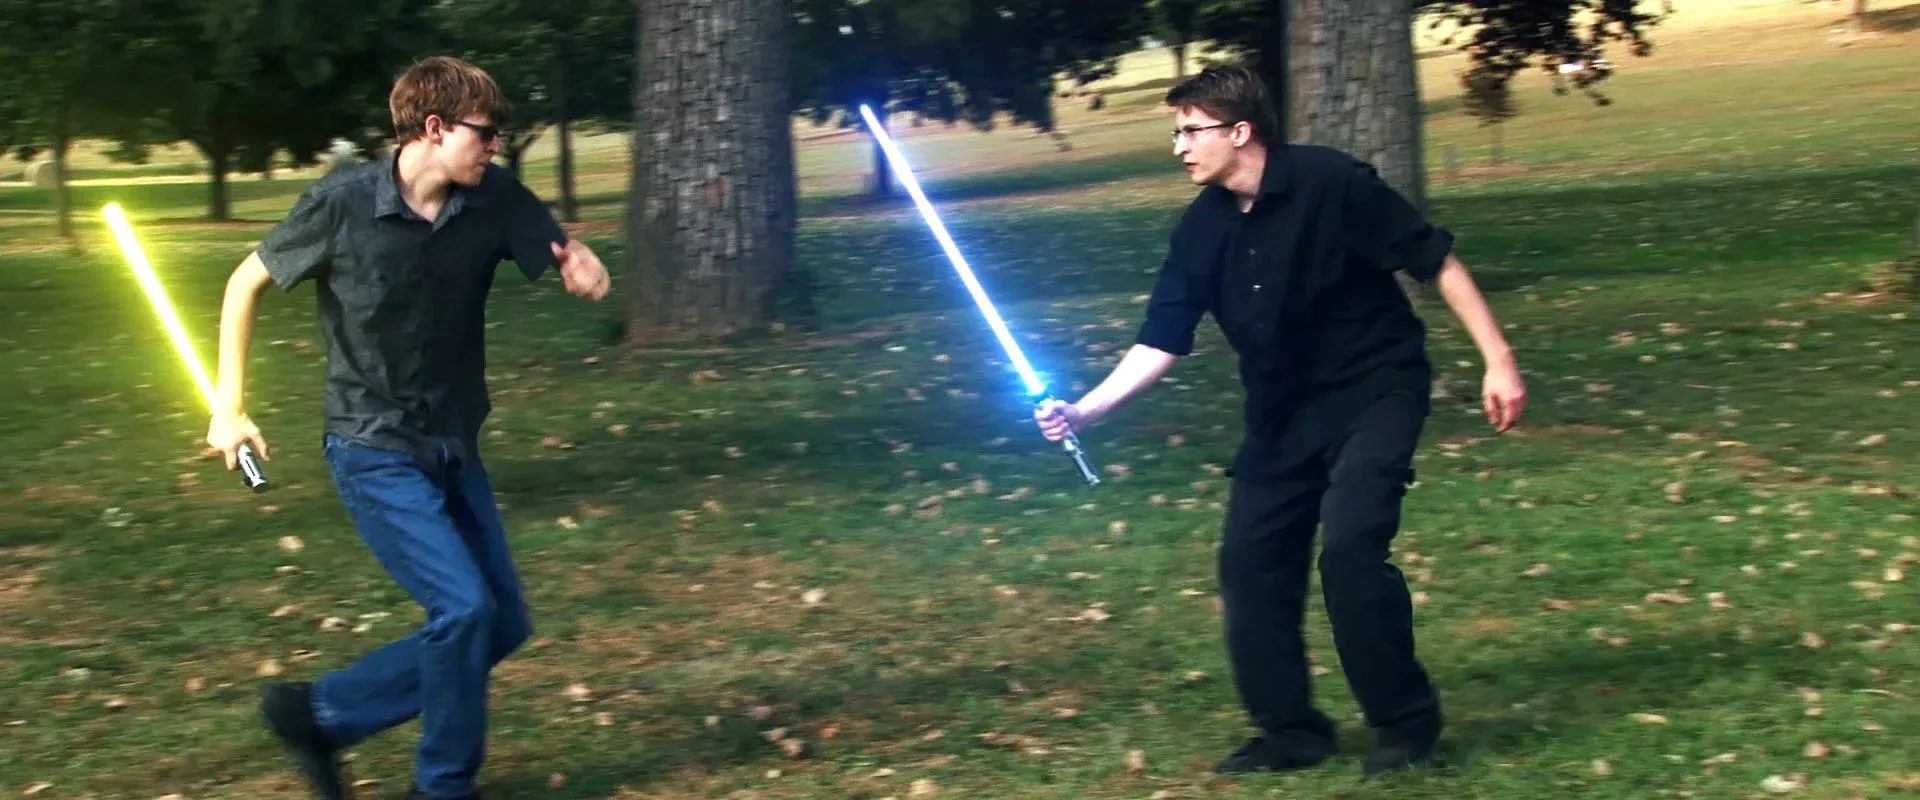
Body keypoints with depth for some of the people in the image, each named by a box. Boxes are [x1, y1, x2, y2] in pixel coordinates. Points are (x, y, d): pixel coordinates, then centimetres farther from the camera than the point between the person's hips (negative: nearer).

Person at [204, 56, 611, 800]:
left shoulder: (495, 198, -8)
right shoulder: (341, 203, -18)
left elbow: (576, 267, -1)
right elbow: (247, 283, -4)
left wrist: (584, 268, -26)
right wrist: (228, 406, -5)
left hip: (453, 449, 6)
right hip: (374, 452, -6)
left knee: (503, 623, 6)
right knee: (464, 607, -17)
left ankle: (319, 712, 19)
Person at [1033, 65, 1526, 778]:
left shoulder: (1330, 183, -21)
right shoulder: (1199, 232, -5)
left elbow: (1434, 259, -14)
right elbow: (1159, 343, -5)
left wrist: (1497, 359, -14)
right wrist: (1084, 410, -19)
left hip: (1377, 390, -6)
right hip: (1284, 410, 6)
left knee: (1349, 546, -21)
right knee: (1250, 560, 2)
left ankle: (1405, 722, -1)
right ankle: (1291, 730, 18)